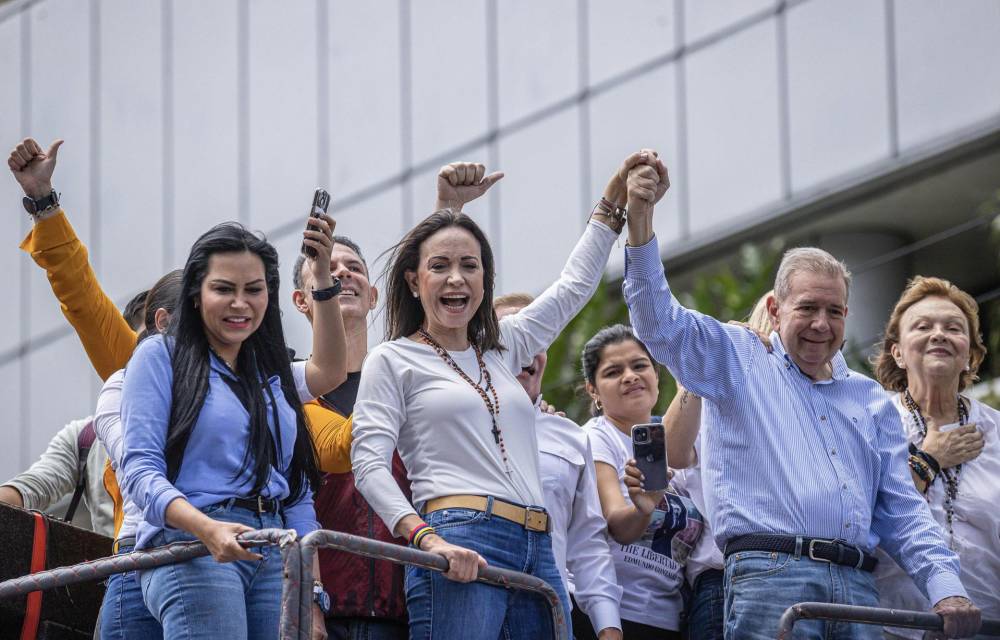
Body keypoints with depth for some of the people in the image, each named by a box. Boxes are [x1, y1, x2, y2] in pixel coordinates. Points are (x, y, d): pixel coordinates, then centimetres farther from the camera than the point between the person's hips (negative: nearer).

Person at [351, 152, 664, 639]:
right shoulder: (393, 360, 7)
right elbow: (369, 465, -4)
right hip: (461, 547, -6)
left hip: (537, 552, 6)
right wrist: (428, 539, -18)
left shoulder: (503, 349, 25)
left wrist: (614, 198, 34)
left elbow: (574, 286, 35)